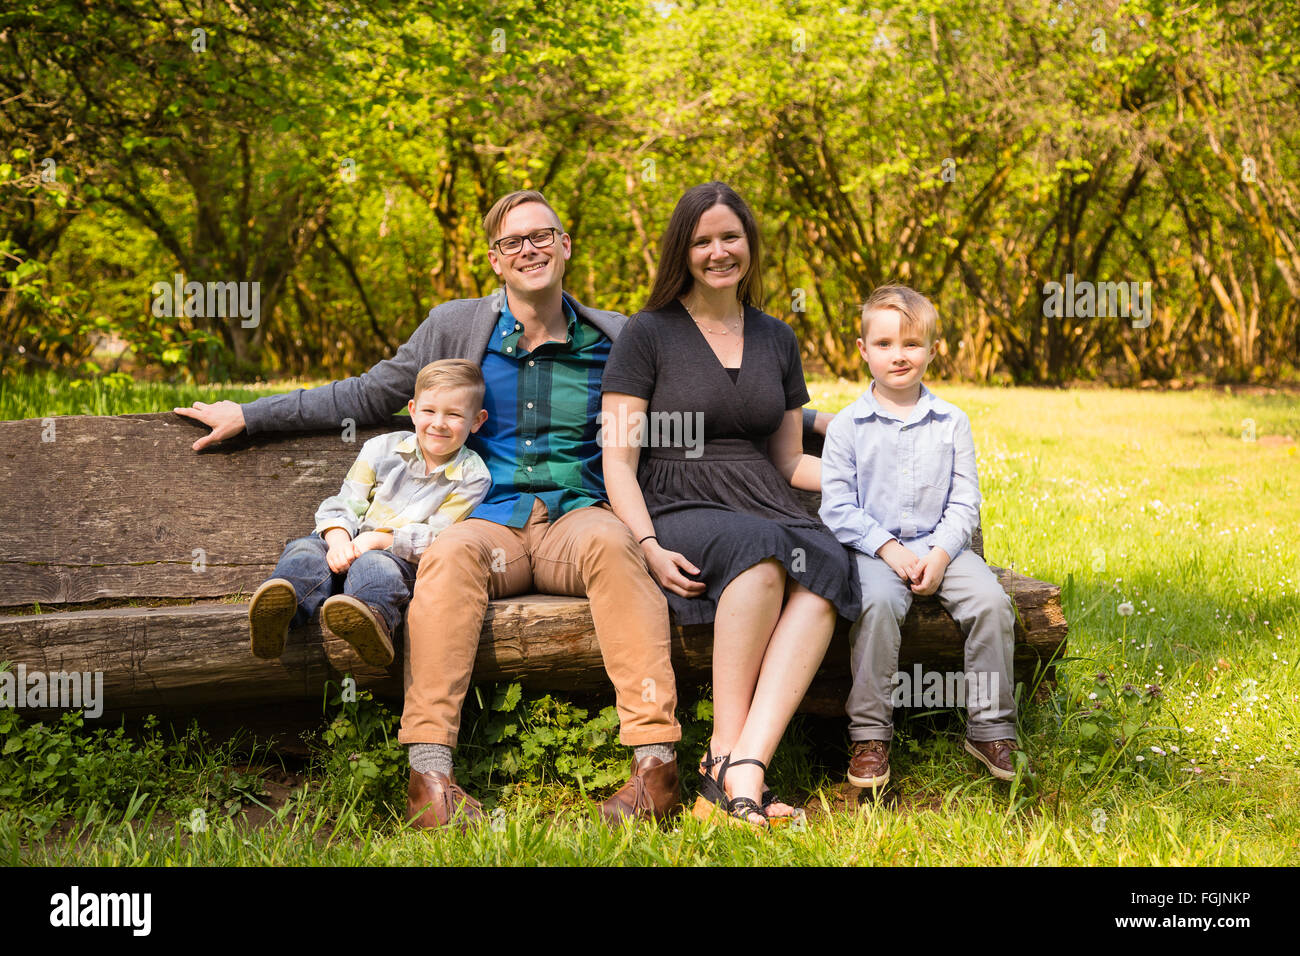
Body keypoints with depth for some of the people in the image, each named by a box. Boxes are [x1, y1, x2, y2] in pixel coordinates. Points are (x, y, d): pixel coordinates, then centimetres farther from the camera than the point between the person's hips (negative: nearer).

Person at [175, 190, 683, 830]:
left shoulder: (613, 339, 15)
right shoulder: (455, 327, 14)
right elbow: (366, 397, 20)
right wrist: (248, 415, 18)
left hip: (575, 515, 0)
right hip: (491, 522, 0)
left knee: (612, 544, -37)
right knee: (451, 552, -37)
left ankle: (656, 763, -43)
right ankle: (429, 775, -43)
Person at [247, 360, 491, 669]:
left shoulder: (472, 475, 4)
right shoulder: (381, 449, 13)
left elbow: (437, 539, -4)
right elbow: (344, 506, 8)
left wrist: (377, 539, -16)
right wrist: (339, 541, -16)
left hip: (406, 560, -4)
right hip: (352, 546, 4)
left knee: (374, 565, -38)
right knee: (306, 550, -27)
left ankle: (373, 617, -73)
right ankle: (278, 609, -60)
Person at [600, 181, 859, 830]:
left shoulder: (776, 339, 20)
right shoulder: (649, 334, 6)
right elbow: (618, 461, 0)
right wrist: (650, 548, -16)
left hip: (767, 509, 4)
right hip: (678, 514, -4)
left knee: (827, 562, -33)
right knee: (762, 552, -38)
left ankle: (738, 774, -42)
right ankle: (727, 748, -30)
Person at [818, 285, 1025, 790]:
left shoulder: (952, 423, 8)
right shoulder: (847, 426, 2)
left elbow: (964, 502, 6)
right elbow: (838, 505, -2)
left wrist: (939, 555, -11)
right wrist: (890, 550, -14)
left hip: (941, 545, 2)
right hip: (873, 548, -2)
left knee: (990, 601, -23)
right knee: (877, 603, -33)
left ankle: (990, 727, -8)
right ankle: (870, 734, -22)